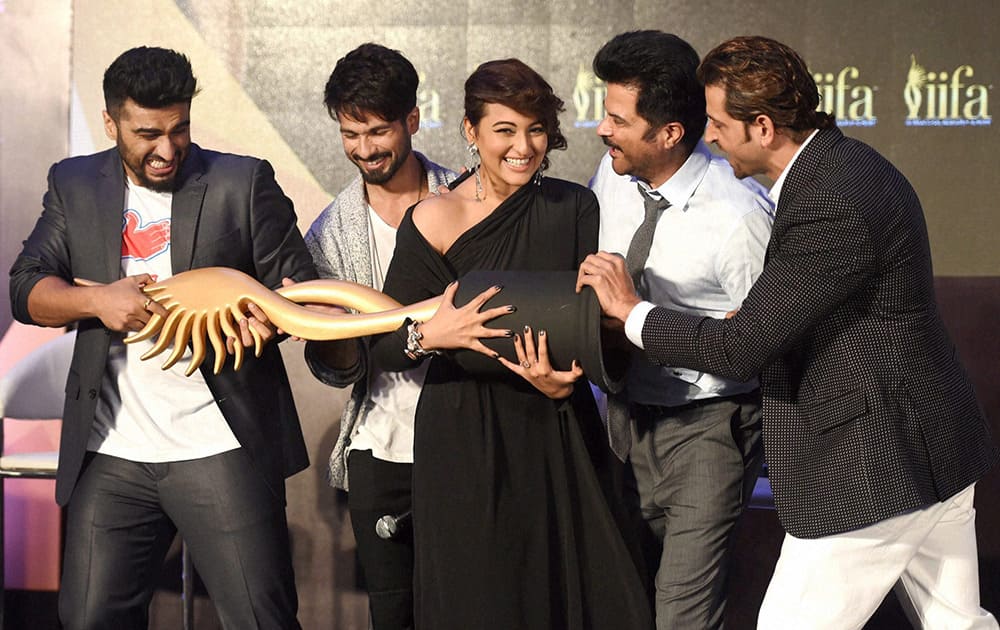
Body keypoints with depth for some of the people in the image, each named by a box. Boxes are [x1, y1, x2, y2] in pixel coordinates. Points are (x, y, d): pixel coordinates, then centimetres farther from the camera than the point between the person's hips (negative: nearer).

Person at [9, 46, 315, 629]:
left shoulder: (244, 183, 1)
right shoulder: (74, 186, 10)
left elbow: (301, 289, 2)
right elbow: (26, 288, 7)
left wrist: (270, 318, -22)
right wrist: (96, 300, -14)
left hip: (221, 450, -3)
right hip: (110, 455, 3)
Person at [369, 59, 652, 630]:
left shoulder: (575, 208, 1)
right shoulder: (434, 222, -7)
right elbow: (381, 348, -5)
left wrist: (565, 379, -15)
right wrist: (431, 336, -25)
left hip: (561, 436, 3)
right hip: (466, 439, -3)